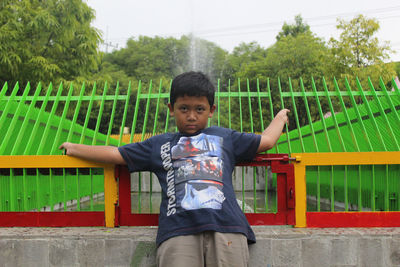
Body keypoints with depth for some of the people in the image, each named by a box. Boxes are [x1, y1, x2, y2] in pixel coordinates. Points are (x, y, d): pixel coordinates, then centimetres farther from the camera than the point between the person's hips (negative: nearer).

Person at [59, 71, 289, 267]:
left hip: (226, 226, 1)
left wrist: (280, 118, 50)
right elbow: (116, 154, 31)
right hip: (178, 230, 0)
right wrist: (75, 149, 36)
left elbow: (265, 141, 35)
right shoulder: (160, 144, 27)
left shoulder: (225, 137, 29)